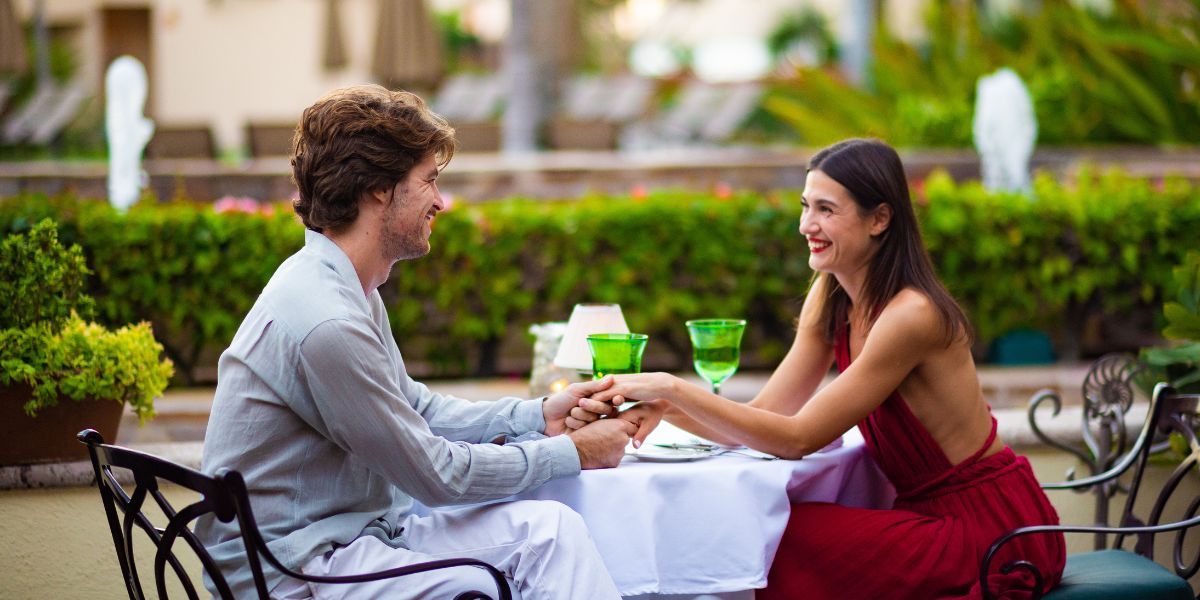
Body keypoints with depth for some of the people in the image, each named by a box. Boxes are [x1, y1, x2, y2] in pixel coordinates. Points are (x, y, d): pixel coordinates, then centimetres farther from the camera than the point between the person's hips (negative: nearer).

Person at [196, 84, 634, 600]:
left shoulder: (349, 289, 10)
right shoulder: (325, 323, -24)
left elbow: (417, 408, 20)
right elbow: (437, 472, -16)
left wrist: (535, 416, 9)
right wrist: (573, 453, -6)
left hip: (351, 530, 10)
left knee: (549, 528, -5)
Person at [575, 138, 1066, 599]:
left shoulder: (911, 315, -23)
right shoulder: (829, 298, 4)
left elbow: (797, 438, -22)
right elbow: (766, 415, -2)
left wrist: (674, 389, -24)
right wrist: (663, 407, -17)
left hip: (996, 530, -7)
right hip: (934, 513, 7)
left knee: (788, 543, -20)